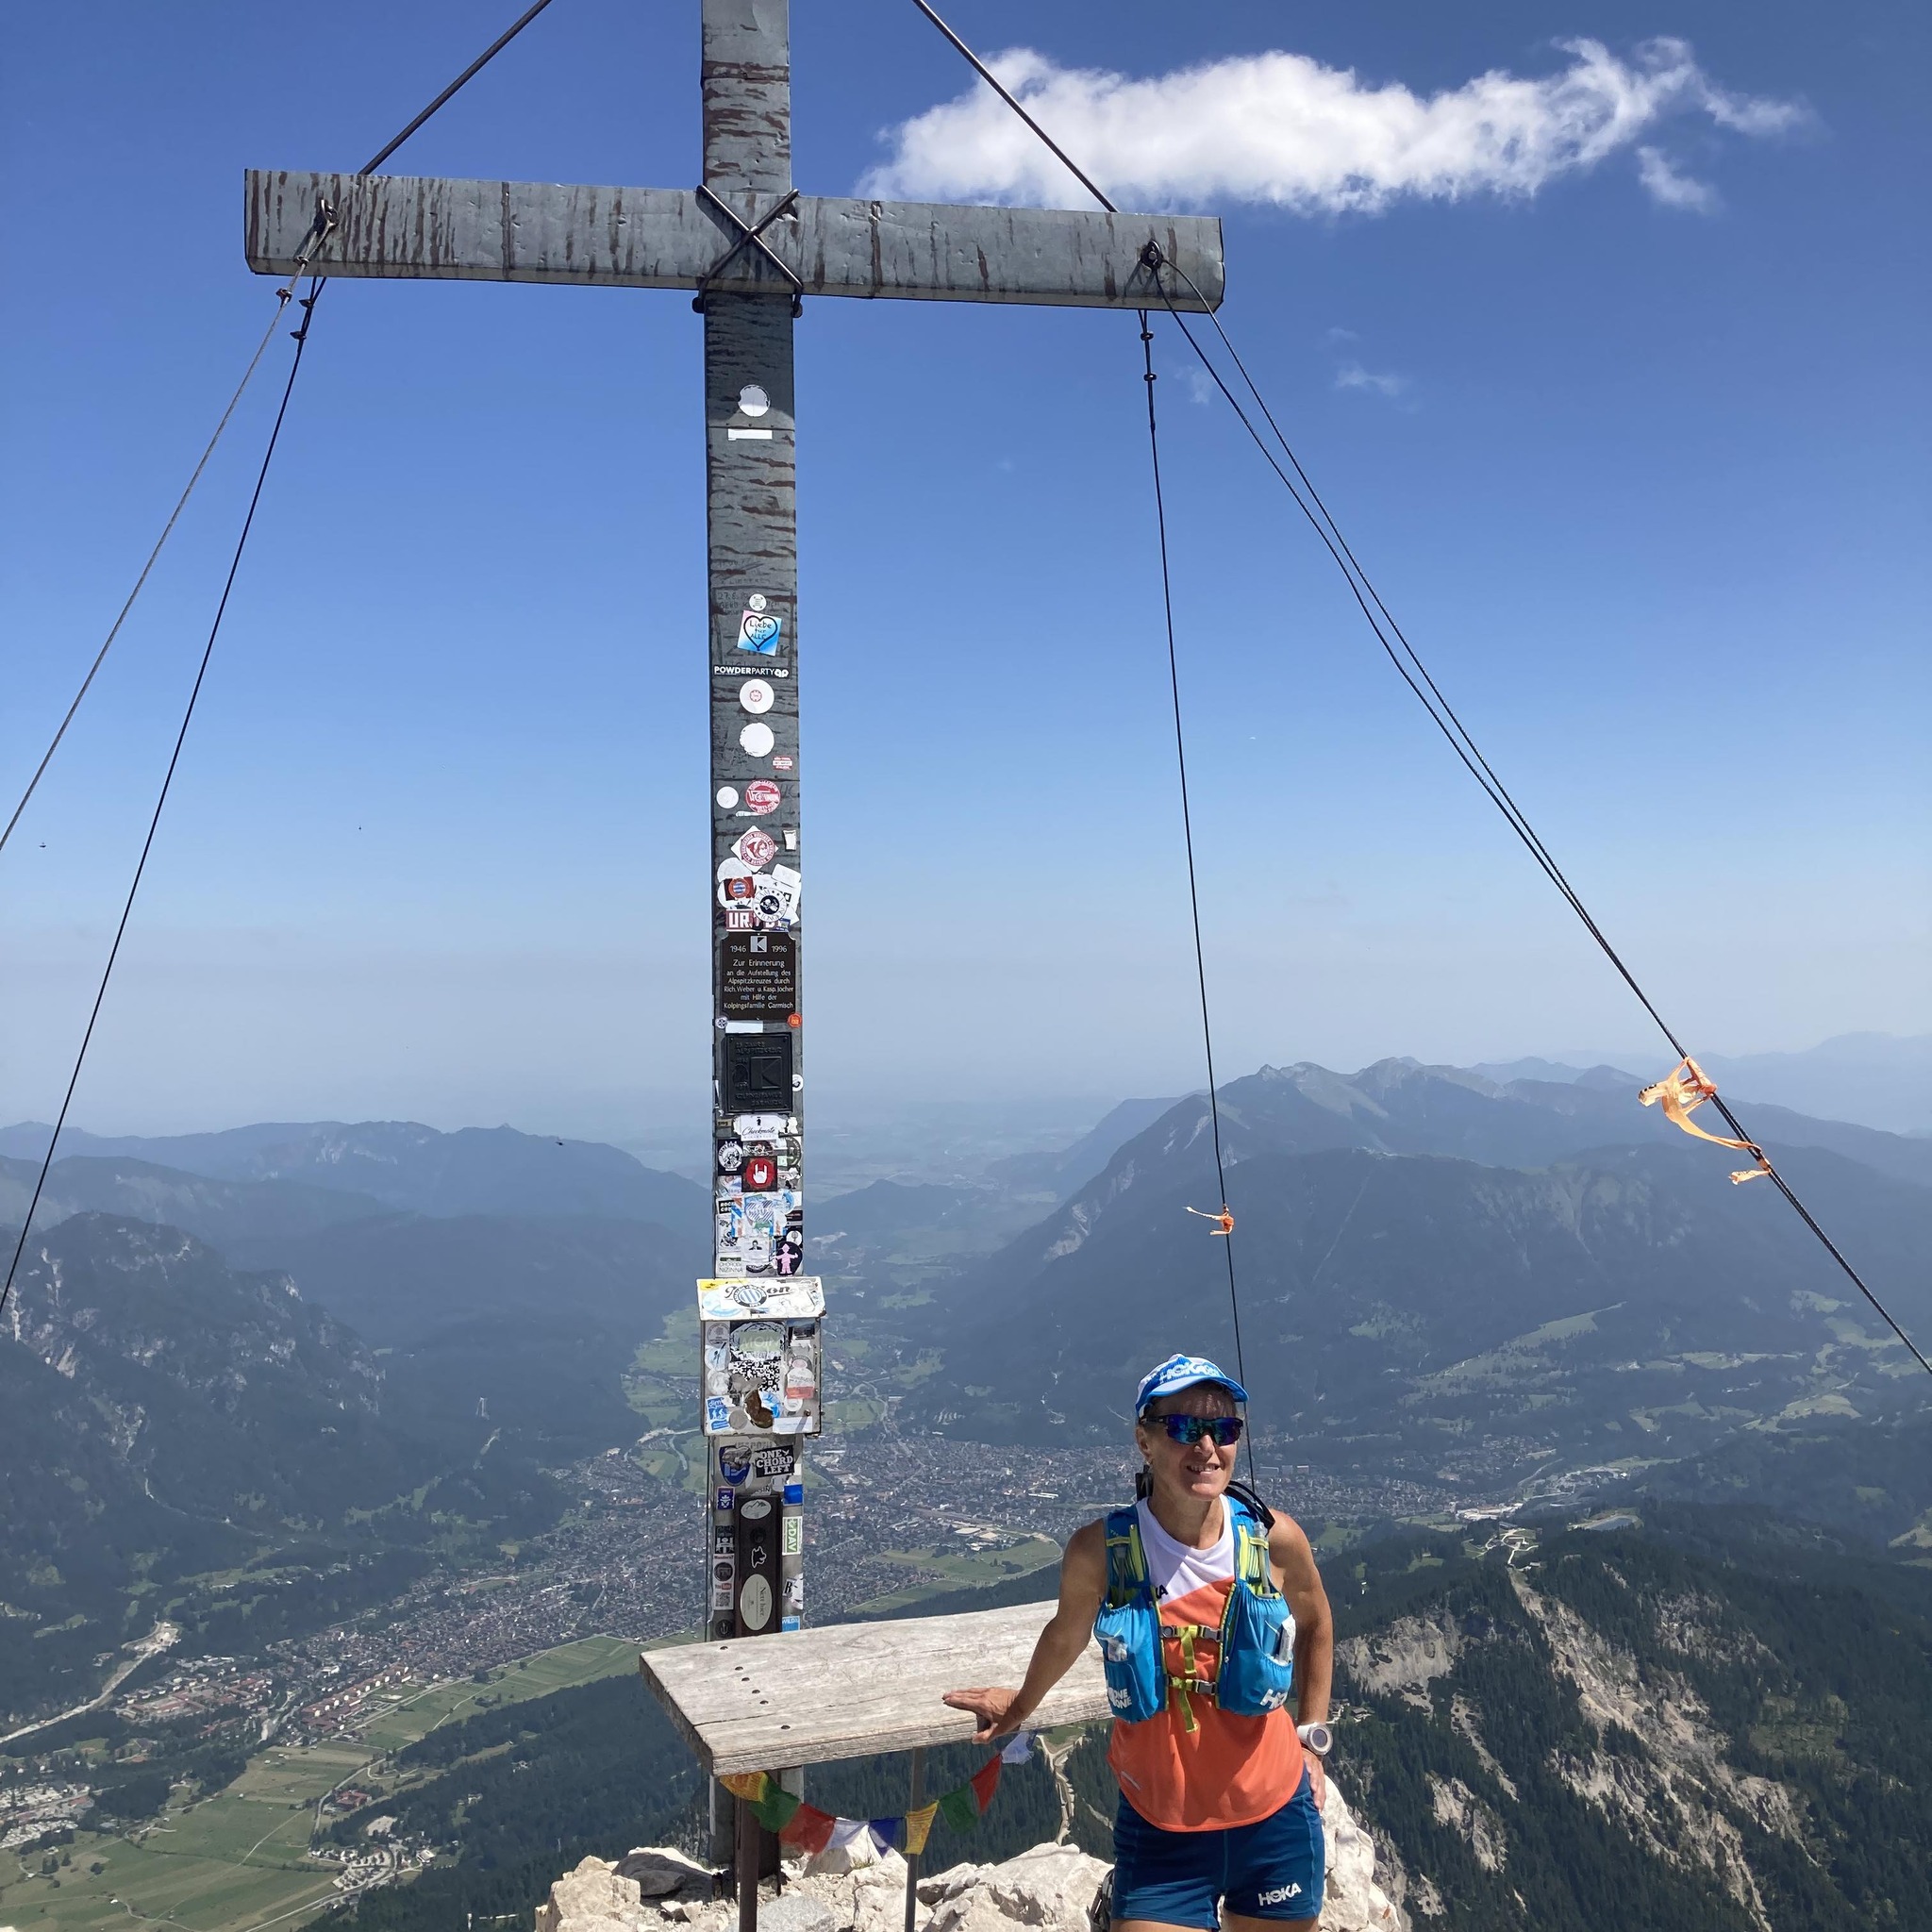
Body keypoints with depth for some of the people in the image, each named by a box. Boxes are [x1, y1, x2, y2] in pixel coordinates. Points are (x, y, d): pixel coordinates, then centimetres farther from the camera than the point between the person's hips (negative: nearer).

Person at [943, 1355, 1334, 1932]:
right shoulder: (1098, 1551, -16)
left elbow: (1315, 1625, 10)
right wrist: (1022, 1705, 23)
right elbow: (1066, 1635, 7)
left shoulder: (1274, 1540, -12)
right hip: (1159, 1830, -1)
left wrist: (1311, 1736, 10)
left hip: (1274, 1818, 1)